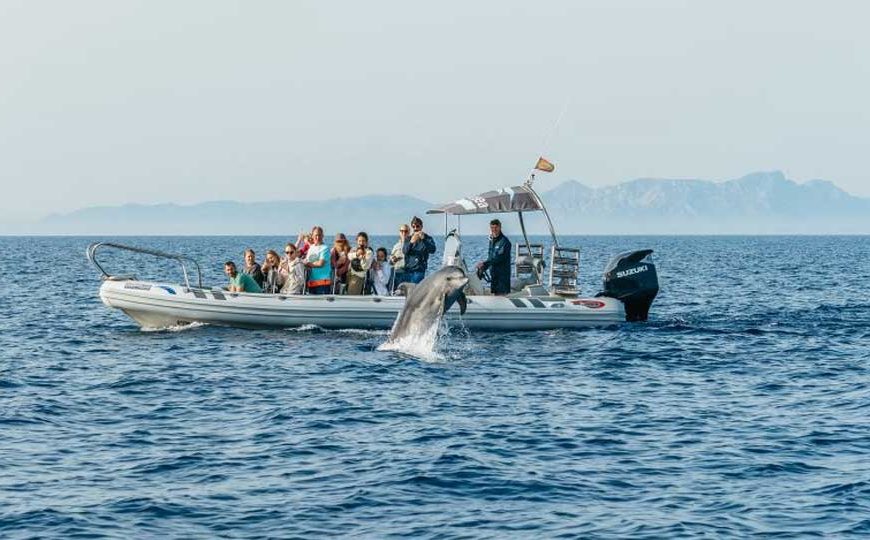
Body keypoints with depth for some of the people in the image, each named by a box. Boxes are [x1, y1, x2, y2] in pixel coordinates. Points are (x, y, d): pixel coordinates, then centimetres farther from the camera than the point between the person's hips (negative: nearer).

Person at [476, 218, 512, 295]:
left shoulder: (504, 241, -13)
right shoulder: (492, 241, 15)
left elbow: (499, 258, -23)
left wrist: (484, 263, -27)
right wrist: (483, 268, 6)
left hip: (503, 274, -8)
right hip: (494, 274, 8)